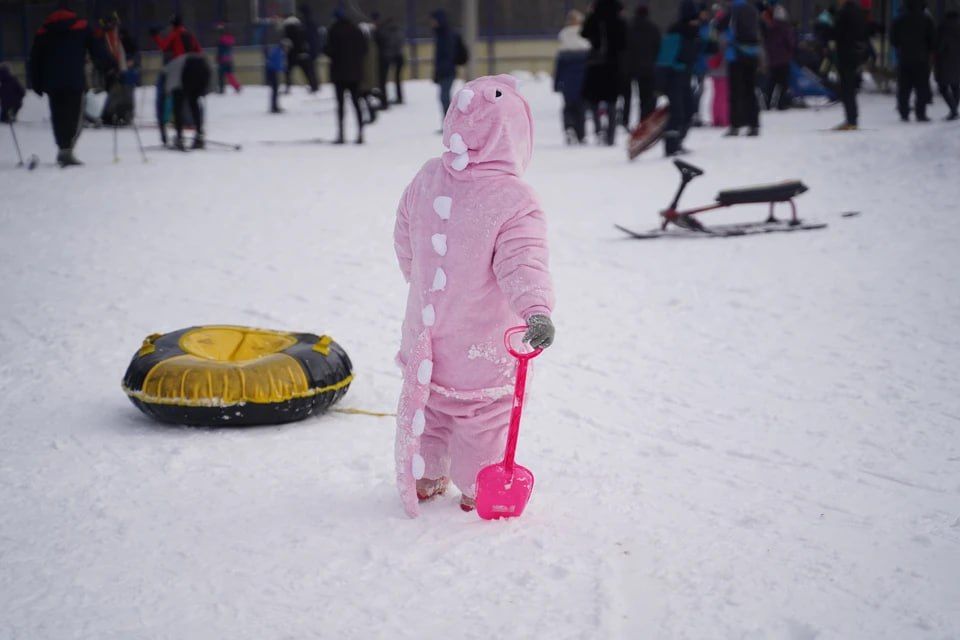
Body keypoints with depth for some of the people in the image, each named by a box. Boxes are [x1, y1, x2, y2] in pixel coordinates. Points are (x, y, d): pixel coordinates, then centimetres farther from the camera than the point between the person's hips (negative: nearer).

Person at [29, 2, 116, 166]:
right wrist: (110, 66, 13)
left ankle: (63, 148, 7)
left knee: (59, 117, 9)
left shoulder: (43, 32, 14)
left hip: (52, 82, 3)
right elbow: (97, 48, 3)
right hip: (75, 81, -3)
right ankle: (67, 150, -17)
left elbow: (35, 59, 12)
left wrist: (37, 84, 16)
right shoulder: (82, 28, 6)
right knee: (74, 116, -3)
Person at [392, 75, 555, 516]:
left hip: (428, 328, 6)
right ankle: (476, 488, 22)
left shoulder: (425, 180, -3)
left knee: (427, 401, 23)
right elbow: (522, 262, -34)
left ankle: (424, 478, 36)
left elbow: (404, 244, 10)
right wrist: (537, 311, -43)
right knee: (485, 411, 12)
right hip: (484, 343, -6)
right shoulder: (514, 201, -22)